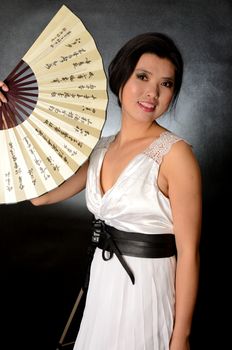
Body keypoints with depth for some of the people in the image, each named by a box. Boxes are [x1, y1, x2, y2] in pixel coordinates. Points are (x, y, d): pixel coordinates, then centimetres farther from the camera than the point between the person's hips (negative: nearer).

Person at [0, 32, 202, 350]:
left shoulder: (174, 153, -17)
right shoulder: (100, 149, 3)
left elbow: (188, 253, -16)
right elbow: (39, 193, -3)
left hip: (148, 289, -6)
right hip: (102, 285, 6)